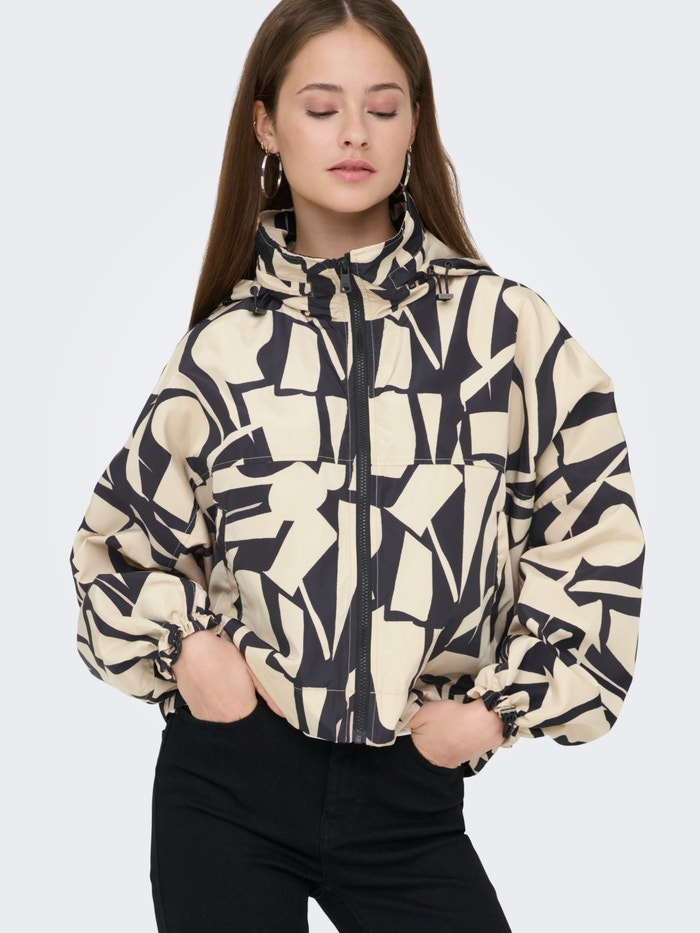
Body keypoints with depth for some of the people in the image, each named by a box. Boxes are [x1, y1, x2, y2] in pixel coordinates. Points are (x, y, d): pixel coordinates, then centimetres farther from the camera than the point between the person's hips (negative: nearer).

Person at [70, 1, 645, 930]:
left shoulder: (503, 324, -3)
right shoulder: (225, 345, 2)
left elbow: (595, 537, 1)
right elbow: (120, 533, 14)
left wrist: (503, 701, -3)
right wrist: (180, 644, -2)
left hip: (412, 797, -1)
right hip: (228, 787, 1)